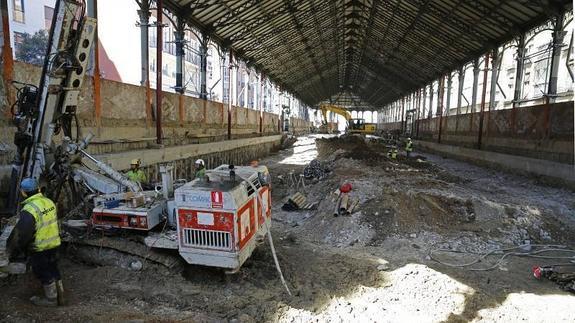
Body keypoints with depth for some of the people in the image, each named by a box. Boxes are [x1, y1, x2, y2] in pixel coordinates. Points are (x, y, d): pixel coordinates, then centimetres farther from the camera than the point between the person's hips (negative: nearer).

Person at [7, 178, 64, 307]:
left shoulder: (29, 209, -24)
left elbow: (21, 234, -20)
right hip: (54, 244, 7)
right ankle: (59, 296, 31)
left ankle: (51, 299, 24)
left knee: (44, 273, 10)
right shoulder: (49, 201, -1)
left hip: (40, 249, -7)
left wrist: (12, 251, -7)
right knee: (53, 270, 20)